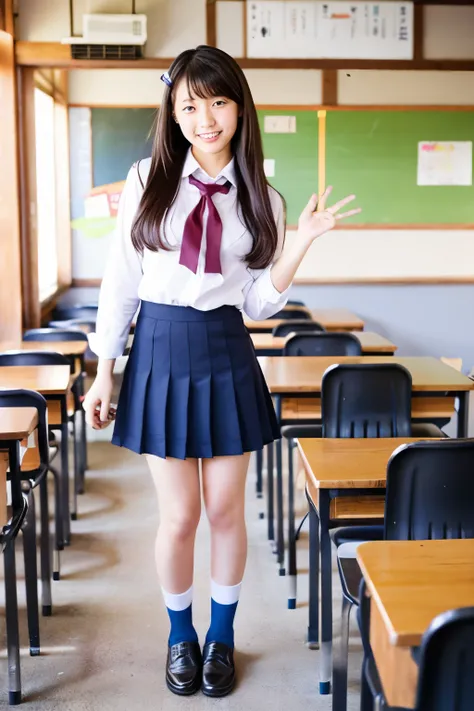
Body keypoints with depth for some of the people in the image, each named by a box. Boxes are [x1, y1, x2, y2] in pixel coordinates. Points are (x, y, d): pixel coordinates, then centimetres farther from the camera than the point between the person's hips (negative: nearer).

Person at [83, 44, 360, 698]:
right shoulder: (147, 181, 0)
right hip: (160, 354, -1)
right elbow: (120, 279, 2)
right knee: (179, 516, 6)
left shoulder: (261, 200, 4)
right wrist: (104, 372, 1)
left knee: (226, 510, 9)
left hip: (226, 357, 1)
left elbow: (259, 303, 3)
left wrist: (303, 242, -9)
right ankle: (181, 633, 32)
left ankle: (222, 634, 33)